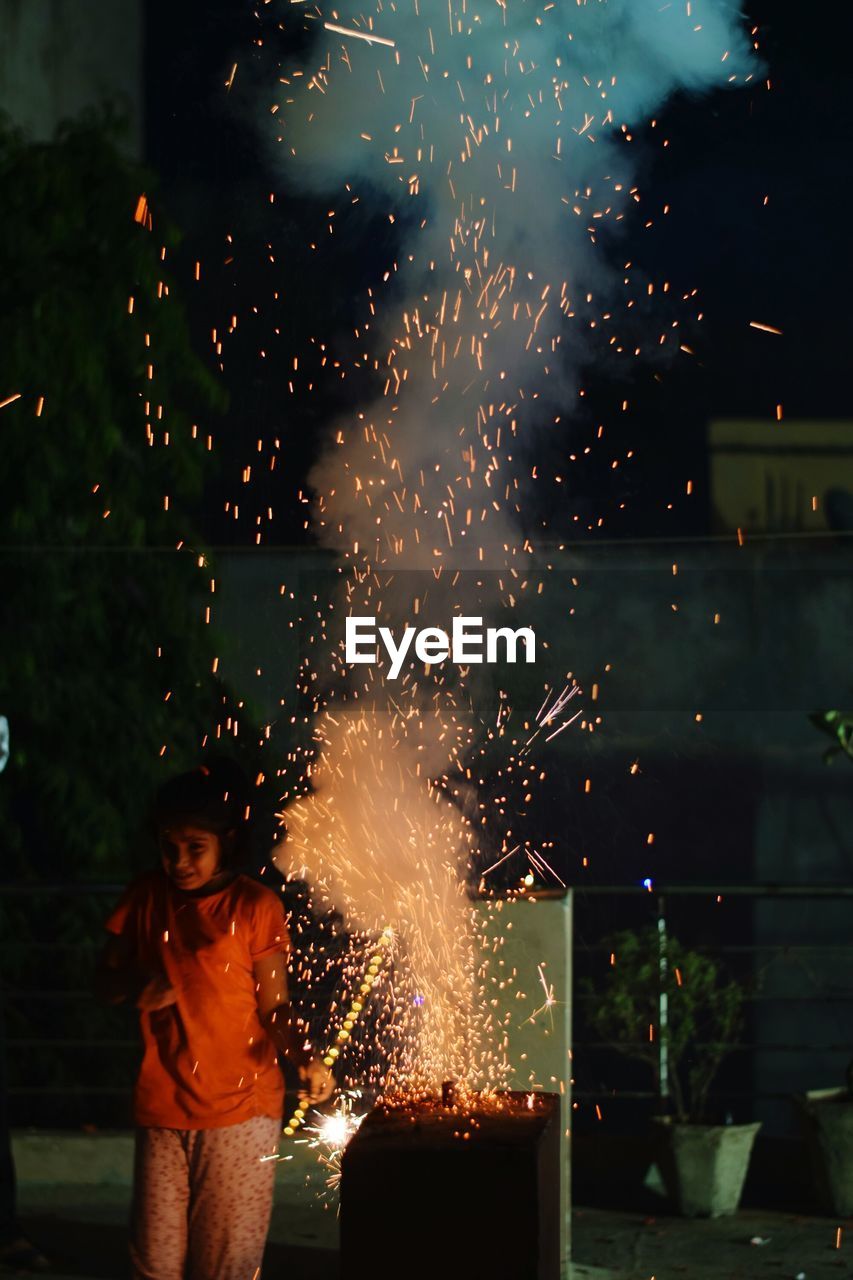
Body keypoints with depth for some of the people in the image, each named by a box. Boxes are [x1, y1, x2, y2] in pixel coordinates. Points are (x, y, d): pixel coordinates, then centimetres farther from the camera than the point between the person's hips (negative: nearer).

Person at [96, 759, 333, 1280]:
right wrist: (136, 984, -10)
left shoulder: (255, 905, -5)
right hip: (162, 1111, 4)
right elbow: (105, 983, 13)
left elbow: (274, 1007, -5)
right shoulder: (148, 897, 7)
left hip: (240, 1113, -4)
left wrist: (308, 1059, -24)